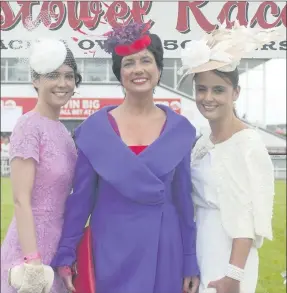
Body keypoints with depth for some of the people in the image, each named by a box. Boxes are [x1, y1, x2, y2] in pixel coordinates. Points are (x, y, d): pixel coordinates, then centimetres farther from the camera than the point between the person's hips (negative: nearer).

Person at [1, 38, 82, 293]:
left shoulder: (62, 130, 8)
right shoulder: (30, 127, -15)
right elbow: (21, 200, -20)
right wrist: (32, 261, -24)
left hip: (57, 245, 8)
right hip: (33, 247, -7)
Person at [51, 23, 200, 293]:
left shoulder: (179, 129, 0)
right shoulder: (95, 128, -4)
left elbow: (184, 198, 4)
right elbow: (81, 195, 0)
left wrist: (190, 261, 4)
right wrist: (66, 252, -1)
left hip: (164, 248, 1)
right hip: (111, 247, -1)